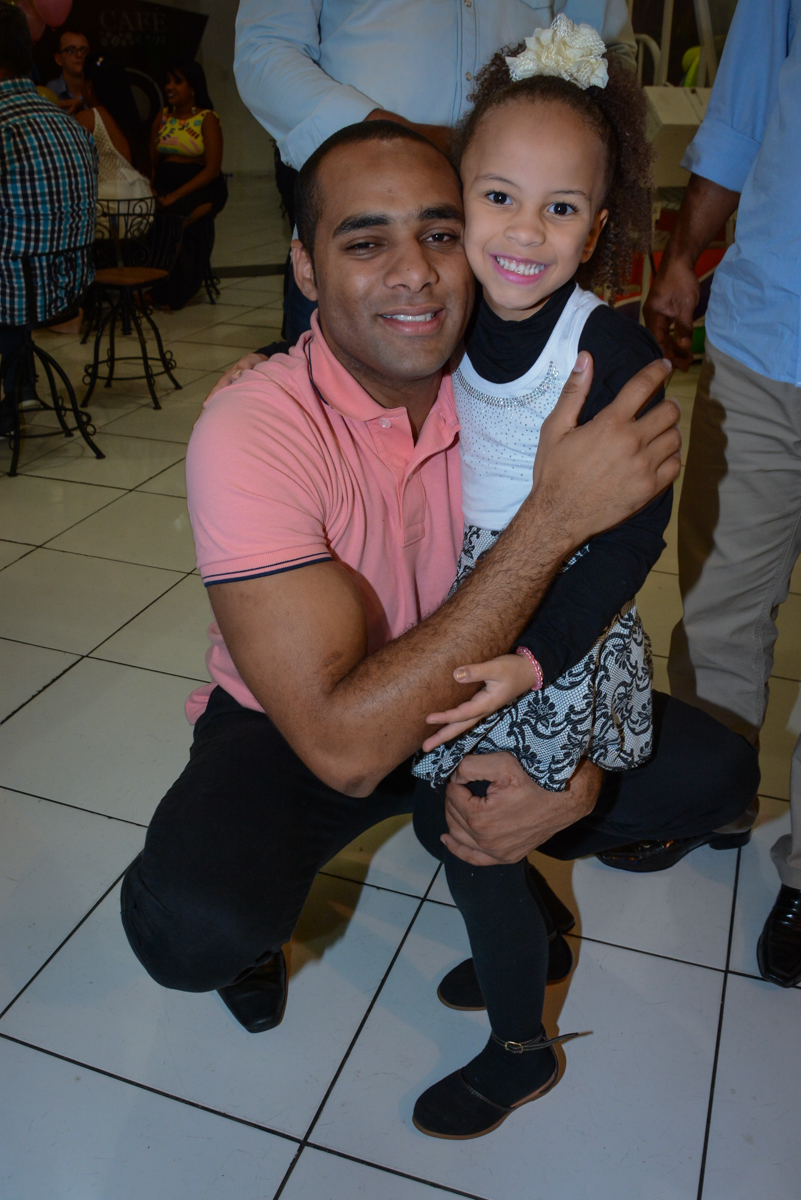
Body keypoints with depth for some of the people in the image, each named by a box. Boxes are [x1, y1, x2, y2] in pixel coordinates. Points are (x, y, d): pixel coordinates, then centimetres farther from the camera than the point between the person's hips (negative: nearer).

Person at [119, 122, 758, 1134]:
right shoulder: (251, 431, -29)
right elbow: (345, 744, -36)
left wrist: (579, 765, -25)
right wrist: (554, 513, -38)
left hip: (482, 700, 4)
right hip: (292, 729, -4)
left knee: (714, 772, -6)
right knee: (192, 927, -32)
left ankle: (500, 860, 21)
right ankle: (254, 923, 8)